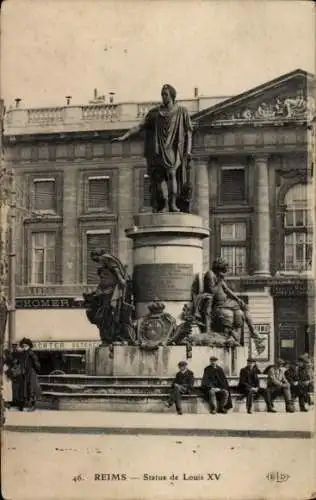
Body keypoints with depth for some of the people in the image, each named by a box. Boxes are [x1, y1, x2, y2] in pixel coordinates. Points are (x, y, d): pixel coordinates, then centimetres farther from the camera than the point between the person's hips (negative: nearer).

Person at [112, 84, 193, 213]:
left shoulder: (181, 111, 6)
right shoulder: (155, 112, 11)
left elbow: (188, 132, 5)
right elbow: (140, 126, 6)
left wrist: (188, 150, -4)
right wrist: (124, 136, -3)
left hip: (174, 148, -3)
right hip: (159, 149, 3)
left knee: (171, 172, -24)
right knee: (158, 176, -4)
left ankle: (173, 204, -25)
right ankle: (161, 204, 11)